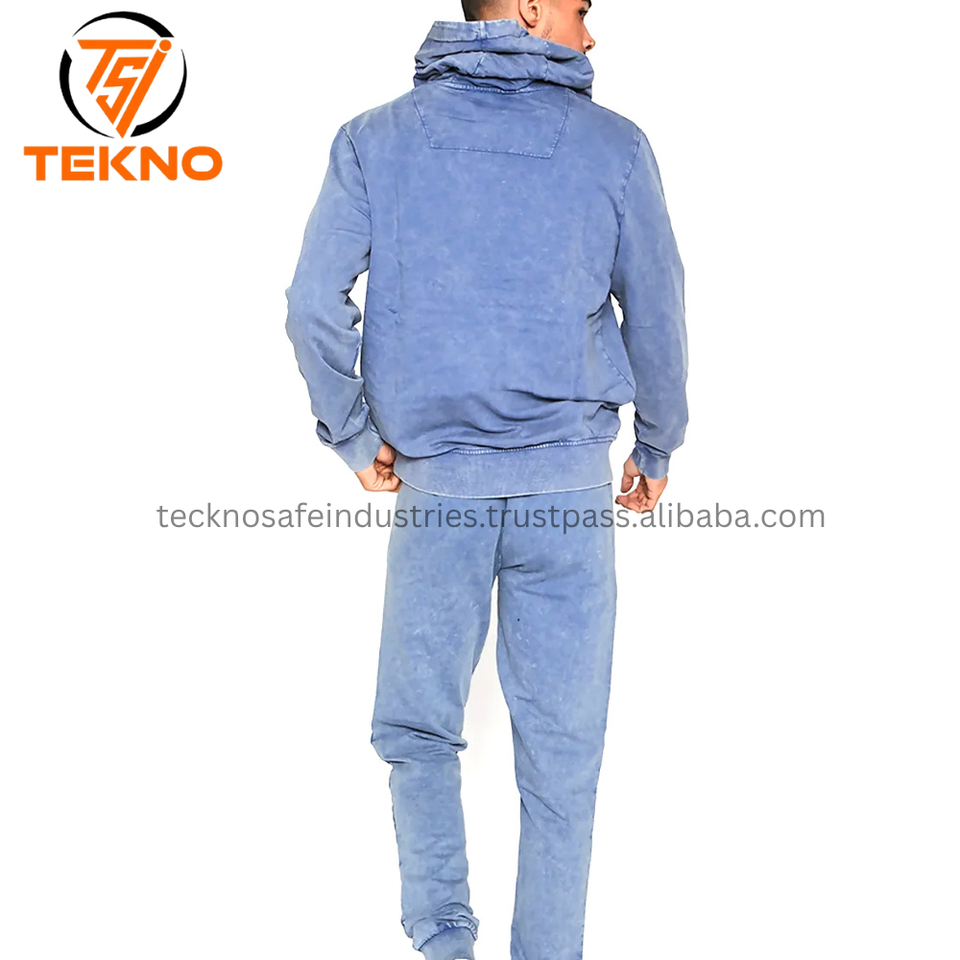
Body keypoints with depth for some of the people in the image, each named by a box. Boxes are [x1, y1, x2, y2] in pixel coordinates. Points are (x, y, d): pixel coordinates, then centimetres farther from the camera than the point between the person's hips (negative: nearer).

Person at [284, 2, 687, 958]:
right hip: (569, 485, 0)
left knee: (418, 732, 16)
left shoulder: (374, 139, 3)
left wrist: (356, 438, 8)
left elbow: (312, 306, -4)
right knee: (560, 752, 9)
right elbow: (657, 320, 5)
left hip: (434, 485, 1)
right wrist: (655, 451, 19)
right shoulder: (613, 145, 1)